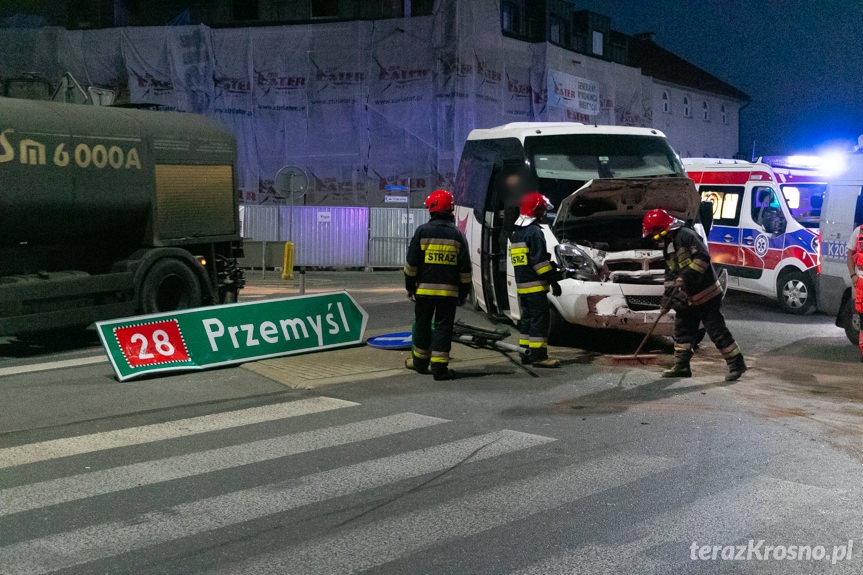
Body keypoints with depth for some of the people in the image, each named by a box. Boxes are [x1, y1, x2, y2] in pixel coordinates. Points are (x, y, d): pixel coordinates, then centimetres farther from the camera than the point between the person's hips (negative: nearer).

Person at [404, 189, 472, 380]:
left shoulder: (422, 232, -3)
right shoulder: (457, 235, 1)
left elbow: (411, 263, -2)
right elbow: (465, 269, 3)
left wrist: (410, 286, 8)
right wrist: (463, 292, 12)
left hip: (424, 288, 0)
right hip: (449, 291, 0)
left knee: (422, 324, 13)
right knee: (443, 326, 3)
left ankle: (420, 361, 25)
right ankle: (439, 365, -3)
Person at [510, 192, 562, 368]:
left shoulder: (517, 233, 17)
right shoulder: (534, 232, -13)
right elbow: (540, 260, -18)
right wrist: (553, 280, -13)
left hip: (521, 285, 9)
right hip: (535, 285, -9)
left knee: (527, 317, 14)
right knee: (541, 318, -7)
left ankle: (526, 353, 17)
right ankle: (538, 355, -8)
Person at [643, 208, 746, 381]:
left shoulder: (686, 235, -16)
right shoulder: (668, 245, 14)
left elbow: (703, 258, -25)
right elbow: (670, 274, 18)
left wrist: (684, 278, -28)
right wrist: (668, 297, 12)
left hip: (706, 294, -9)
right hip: (687, 298, 9)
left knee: (717, 331, -6)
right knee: (682, 330, 11)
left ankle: (737, 364, 4)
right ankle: (682, 366, 20)